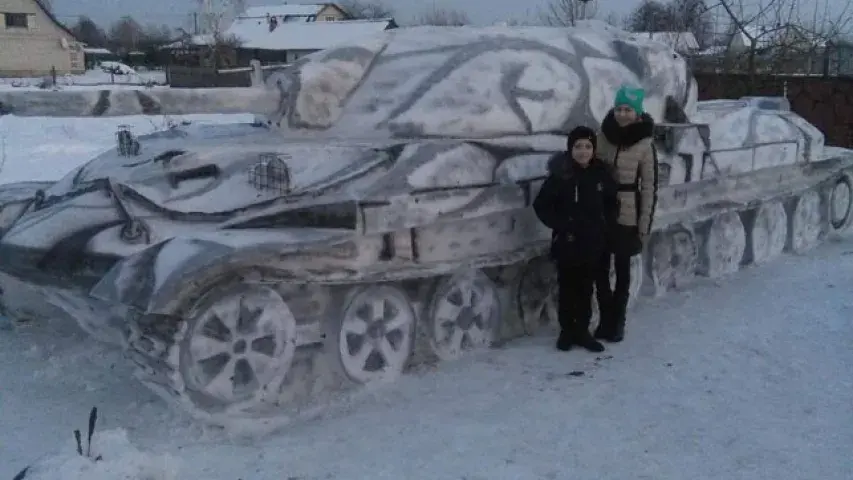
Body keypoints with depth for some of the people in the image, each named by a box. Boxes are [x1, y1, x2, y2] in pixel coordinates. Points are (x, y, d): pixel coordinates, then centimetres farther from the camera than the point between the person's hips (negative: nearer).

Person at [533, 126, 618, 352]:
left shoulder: (601, 174, 0)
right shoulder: (560, 175, -10)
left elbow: (611, 203, 14)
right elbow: (541, 205, -6)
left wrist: (605, 224, 1)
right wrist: (559, 224, -13)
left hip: (593, 242, 3)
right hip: (567, 242, -3)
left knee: (586, 288, 12)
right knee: (567, 288, 7)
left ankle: (582, 331, 24)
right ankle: (567, 331, 21)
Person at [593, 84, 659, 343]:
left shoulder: (645, 144, -11)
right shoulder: (603, 135, -1)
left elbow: (649, 186, -7)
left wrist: (645, 224, -9)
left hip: (627, 216, -3)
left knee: (622, 269, 9)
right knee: (600, 268, 7)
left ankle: (617, 322, 22)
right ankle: (605, 320, 22)